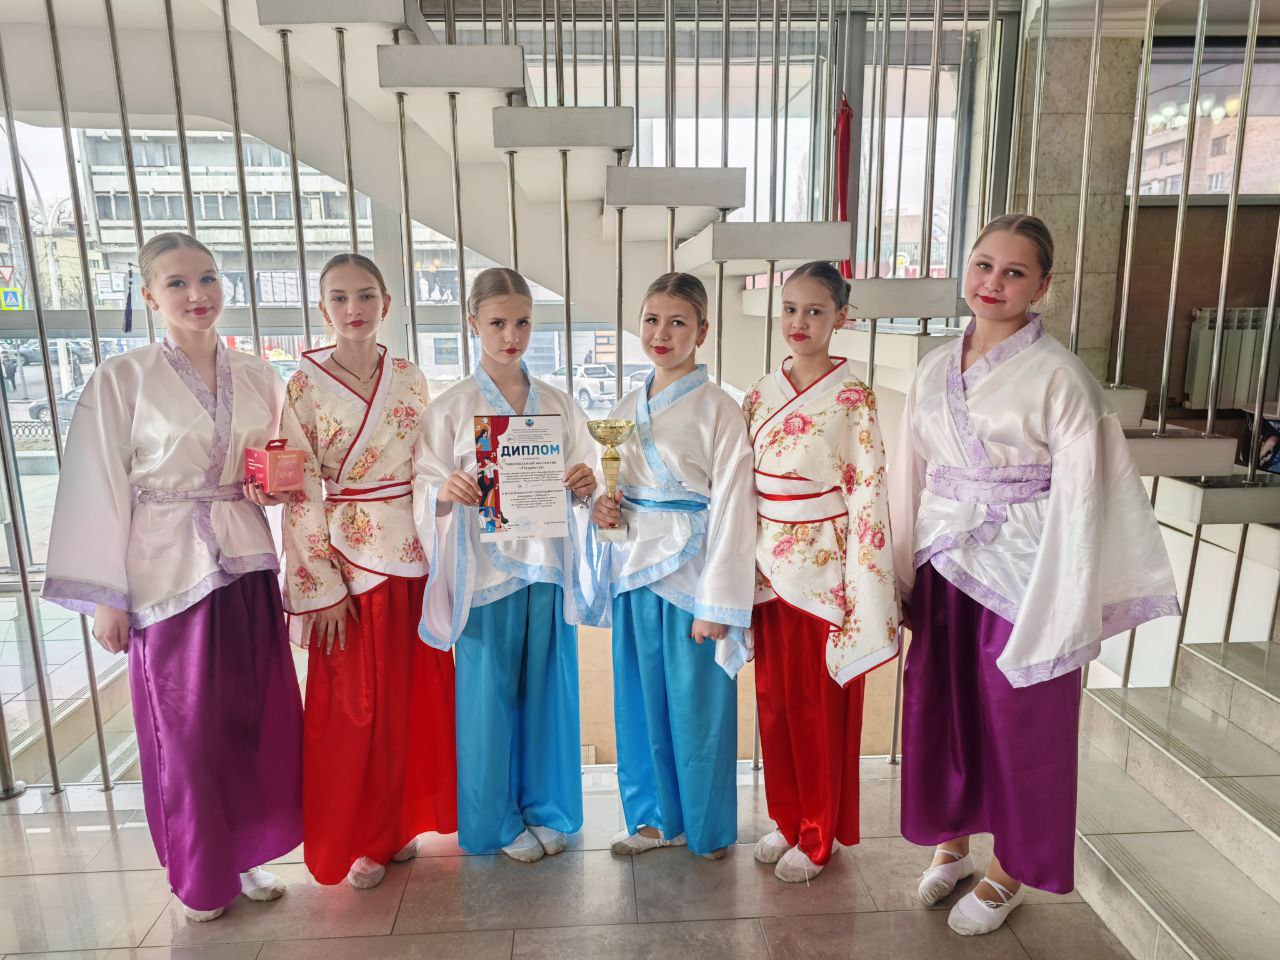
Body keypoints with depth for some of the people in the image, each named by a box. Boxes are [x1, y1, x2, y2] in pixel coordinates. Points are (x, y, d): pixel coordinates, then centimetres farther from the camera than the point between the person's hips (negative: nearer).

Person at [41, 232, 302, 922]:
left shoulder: (256, 377, 6)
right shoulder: (121, 380, -6)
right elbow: (100, 491, -6)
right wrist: (105, 598, -8)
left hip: (247, 570, 4)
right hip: (169, 575, -4)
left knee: (259, 719, 9)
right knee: (188, 730, 8)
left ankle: (247, 853, 30)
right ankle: (201, 873, 29)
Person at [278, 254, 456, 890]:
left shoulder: (410, 380, 4)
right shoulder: (304, 388, -6)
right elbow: (300, 496, -9)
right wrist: (322, 587, -12)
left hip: (415, 553, 4)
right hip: (348, 557, -3)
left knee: (414, 694, 12)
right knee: (352, 705, 7)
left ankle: (397, 824, 33)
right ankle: (351, 842, 28)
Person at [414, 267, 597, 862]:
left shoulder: (557, 404, 7)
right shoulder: (452, 407, -1)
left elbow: (580, 486, 9)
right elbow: (426, 490, -3)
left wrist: (584, 486, -13)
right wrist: (447, 491, -25)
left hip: (548, 564, 3)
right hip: (486, 567, -2)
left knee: (548, 690, 11)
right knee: (490, 695, 6)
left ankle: (547, 808, 31)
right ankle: (498, 820, 27)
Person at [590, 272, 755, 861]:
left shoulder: (718, 410, -9)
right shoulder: (626, 410, 10)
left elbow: (731, 509, -12)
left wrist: (716, 604, -15)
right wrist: (601, 507, -3)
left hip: (691, 571, -6)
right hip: (634, 569, 6)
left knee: (697, 702, 5)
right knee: (641, 698, 14)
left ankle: (707, 829, 29)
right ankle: (657, 817, 35)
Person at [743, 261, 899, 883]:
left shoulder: (853, 399, -9)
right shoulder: (760, 395, 5)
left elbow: (867, 494, -11)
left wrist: (865, 591, -13)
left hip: (823, 570, -5)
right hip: (769, 568, 5)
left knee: (822, 706, 9)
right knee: (775, 699, 15)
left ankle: (819, 836, 29)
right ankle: (787, 819, 36)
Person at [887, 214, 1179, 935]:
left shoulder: (1059, 376, -11)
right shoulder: (936, 370, 5)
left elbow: (1079, 496, -12)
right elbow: (911, 475, 8)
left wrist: (1065, 611, -13)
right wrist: (904, 576, 8)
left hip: (1021, 572, -5)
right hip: (944, 568, 5)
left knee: (1018, 720, 10)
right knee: (940, 707, 15)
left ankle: (1008, 874, 32)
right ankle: (951, 843, 39)